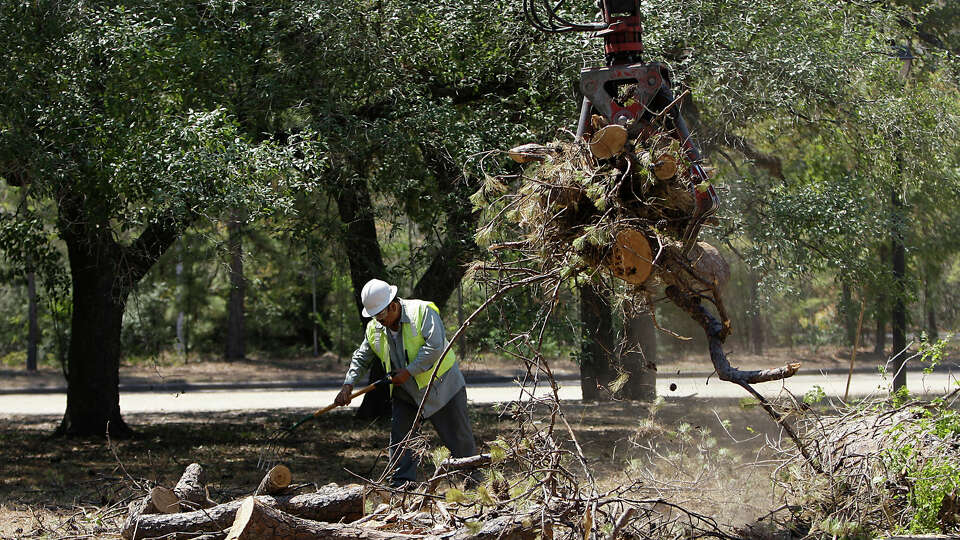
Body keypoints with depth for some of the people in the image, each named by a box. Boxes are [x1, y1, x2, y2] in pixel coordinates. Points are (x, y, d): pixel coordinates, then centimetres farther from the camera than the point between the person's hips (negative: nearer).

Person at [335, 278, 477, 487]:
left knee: (459, 438, 2)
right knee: (399, 434, -3)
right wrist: (348, 384, -2)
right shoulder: (374, 329, 2)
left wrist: (408, 372, -25)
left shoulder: (422, 311, -18)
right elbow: (361, 358, 12)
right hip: (406, 392, 5)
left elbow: (435, 346, -27)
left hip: (441, 385, -5)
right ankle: (400, 484, 3)